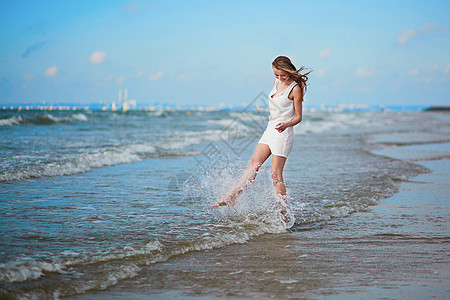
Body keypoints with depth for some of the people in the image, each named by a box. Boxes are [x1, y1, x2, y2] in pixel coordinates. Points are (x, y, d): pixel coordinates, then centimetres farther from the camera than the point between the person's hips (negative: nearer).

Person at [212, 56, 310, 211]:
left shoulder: (295, 88, -13)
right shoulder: (277, 82, 9)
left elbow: (298, 117, -11)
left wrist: (286, 124, -29)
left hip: (283, 134, -8)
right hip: (270, 129, 8)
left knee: (276, 175, -8)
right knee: (253, 164, 3)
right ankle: (232, 196, 1)